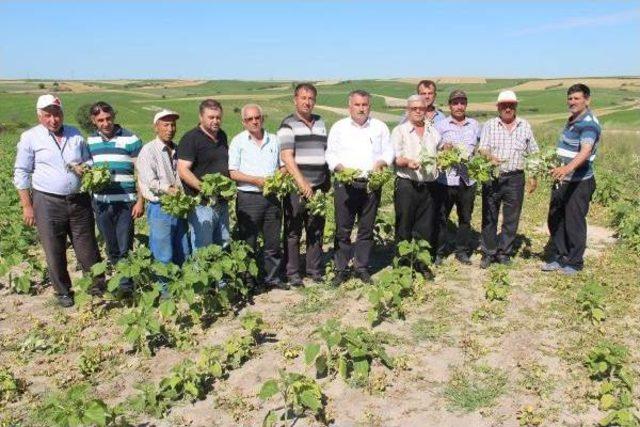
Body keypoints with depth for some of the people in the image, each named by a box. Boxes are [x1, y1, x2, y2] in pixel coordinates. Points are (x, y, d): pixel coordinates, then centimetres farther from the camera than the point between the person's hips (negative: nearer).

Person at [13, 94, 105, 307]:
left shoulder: (76, 134, 9)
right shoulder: (30, 137, 0)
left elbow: (89, 162, 19)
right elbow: (21, 173, 2)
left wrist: (86, 169, -6)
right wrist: (27, 206, -3)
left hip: (79, 200, 2)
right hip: (48, 203, -2)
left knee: (88, 248, 6)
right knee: (54, 252, 7)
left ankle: (98, 286, 19)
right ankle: (63, 292, 22)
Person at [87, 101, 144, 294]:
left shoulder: (130, 139, -5)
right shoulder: (90, 141, 8)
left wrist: (140, 201, -9)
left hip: (125, 202, -4)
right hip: (100, 202, 4)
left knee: (124, 248, 0)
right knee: (111, 248, 15)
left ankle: (126, 285, 11)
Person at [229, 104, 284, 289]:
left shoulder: (274, 140, 13)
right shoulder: (238, 141, 0)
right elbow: (233, 173, -5)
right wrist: (256, 180, -15)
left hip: (272, 197, 4)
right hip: (249, 198, -4)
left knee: (273, 241, 10)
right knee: (248, 242, 2)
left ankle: (271, 277, 22)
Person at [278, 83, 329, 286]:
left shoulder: (320, 123, 16)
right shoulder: (288, 124, -4)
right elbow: (287, 156, -14)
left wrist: (327, 181, 15)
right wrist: (302, 182, -21)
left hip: (318, 187, 6)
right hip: (296, 188, -5)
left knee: (316, 231, 11)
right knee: (293, 233, 1)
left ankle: (315, 270, 22)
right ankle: (292, 274, 10)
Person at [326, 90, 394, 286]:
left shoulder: (380, 127, 12)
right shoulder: (339, 127, 9)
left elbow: (389, 151, 11)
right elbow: (330, 154, 6)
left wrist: (381, 162, -10)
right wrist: (340, 167, -13)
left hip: (371, 184, 2)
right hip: (345, 184, -1)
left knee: (366, 229, 7)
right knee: (343, 229, 0)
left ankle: (362, 267, 18)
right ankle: (341, 269, 10)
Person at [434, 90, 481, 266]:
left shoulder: (474, 125, 13)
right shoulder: (441, 125, 2)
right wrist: (443, 147, -21)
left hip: (468, 180, 3)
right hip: (446, 179, -3)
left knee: (465, 218, 12)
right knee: (441, 218, 3)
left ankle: (462, 251, 24)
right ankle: (439, 252, 14)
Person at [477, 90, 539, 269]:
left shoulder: (525, 126, 9)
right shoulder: (489, 125, 3)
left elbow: (533, 154, 13)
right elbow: (482, 149, -9)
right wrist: (490, 157, -31)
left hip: (515, 178, 2)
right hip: (492, 177, -1)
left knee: (511, 218, 6)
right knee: (489, 217, 5)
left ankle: (504, 253, 19)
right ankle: (488, 253, 16)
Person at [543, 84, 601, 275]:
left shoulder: (589, 124, -17)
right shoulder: (571, 121, 13)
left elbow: (585, 151, -34)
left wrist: (568, 168, -49)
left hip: (579, 183, -9)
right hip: (562, 180, 9)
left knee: (574, 224, 1)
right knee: (555, 220, 14)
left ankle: (574, 263, 16)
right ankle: (558, 257, 28)